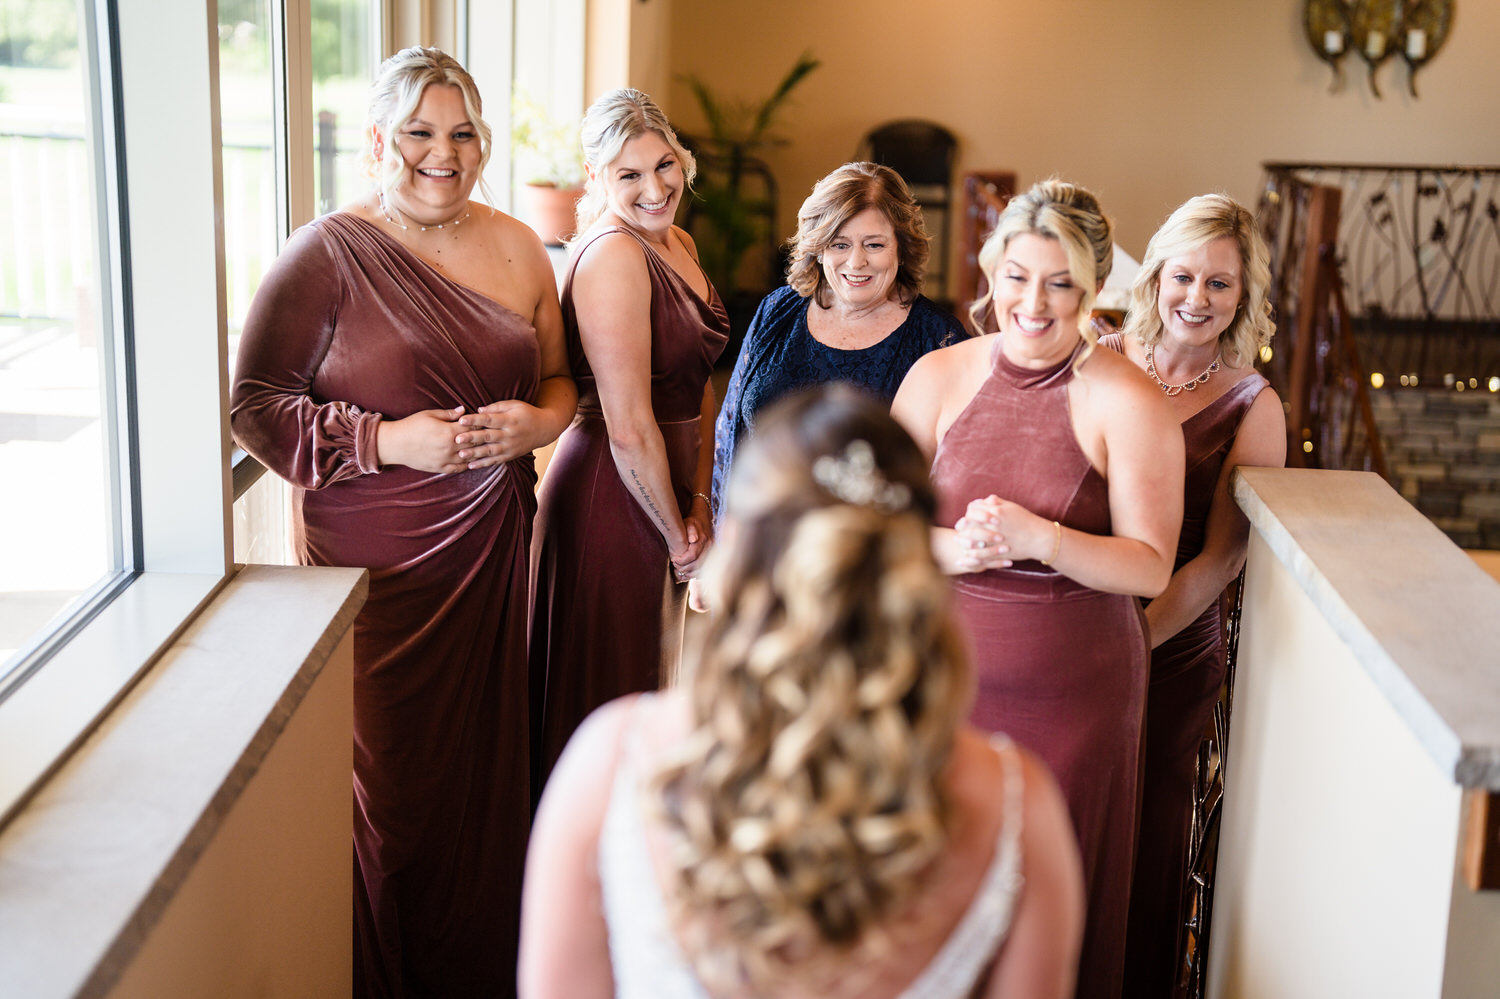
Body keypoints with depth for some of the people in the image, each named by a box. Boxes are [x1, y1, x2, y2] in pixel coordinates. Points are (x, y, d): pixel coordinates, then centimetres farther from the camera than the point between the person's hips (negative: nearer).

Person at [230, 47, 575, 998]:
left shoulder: (517, 248, 9)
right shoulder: (328, 254, -7)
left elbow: (560, 377, 18)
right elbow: (255, 401, -7)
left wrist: (538, 420, -6)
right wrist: (387, 439, -18)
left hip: (492, 555, 5)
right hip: (374, 563, -5)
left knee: (487, 769, 11)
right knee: (388, 786, 2)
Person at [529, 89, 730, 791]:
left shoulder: (678, 245, 8)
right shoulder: (612, 255, -21)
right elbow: (630, 427, -23)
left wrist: (698, 507, 3)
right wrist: (680, 538, -12)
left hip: (663, 488, 9)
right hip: (611, 495, -9)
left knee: (646, 685, 22)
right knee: (602, 702, 5)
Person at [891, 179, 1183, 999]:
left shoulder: (1126, 401, -7)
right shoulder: (939, 376, 3)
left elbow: (1150, 567, -10)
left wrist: (1039, 539, -24)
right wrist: (954, 550, -17)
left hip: (1075, 693, -2)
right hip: (947, 676, 3)